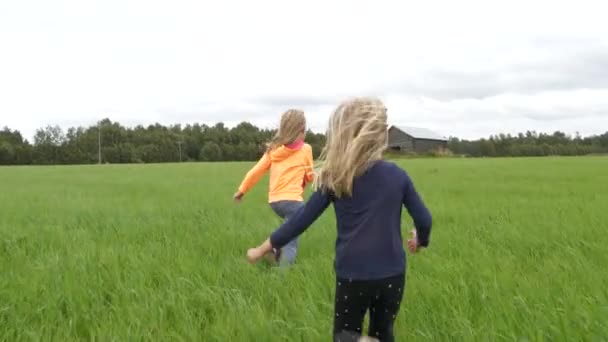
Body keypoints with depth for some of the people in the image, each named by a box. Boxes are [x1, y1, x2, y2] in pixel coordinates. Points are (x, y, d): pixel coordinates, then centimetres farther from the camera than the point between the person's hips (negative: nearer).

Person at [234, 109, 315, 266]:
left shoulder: (274, 148, 9)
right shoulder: (305, 149, -1)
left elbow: (256, 170, 7)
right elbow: (309, 176, 8)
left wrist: (242, 190, 16)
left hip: (274, 200, 6)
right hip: (292, 199, -5)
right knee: (291, 243, -3)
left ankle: (276, 249, 12)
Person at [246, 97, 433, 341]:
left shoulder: (334, 180, -5)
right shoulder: (397, 175, -2)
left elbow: (302, 219, -3)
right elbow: (424, 219, 2)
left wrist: (263, 248, 9)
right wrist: (420, 240, 26)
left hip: (352, 275, -2)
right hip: (392, 274, 2)